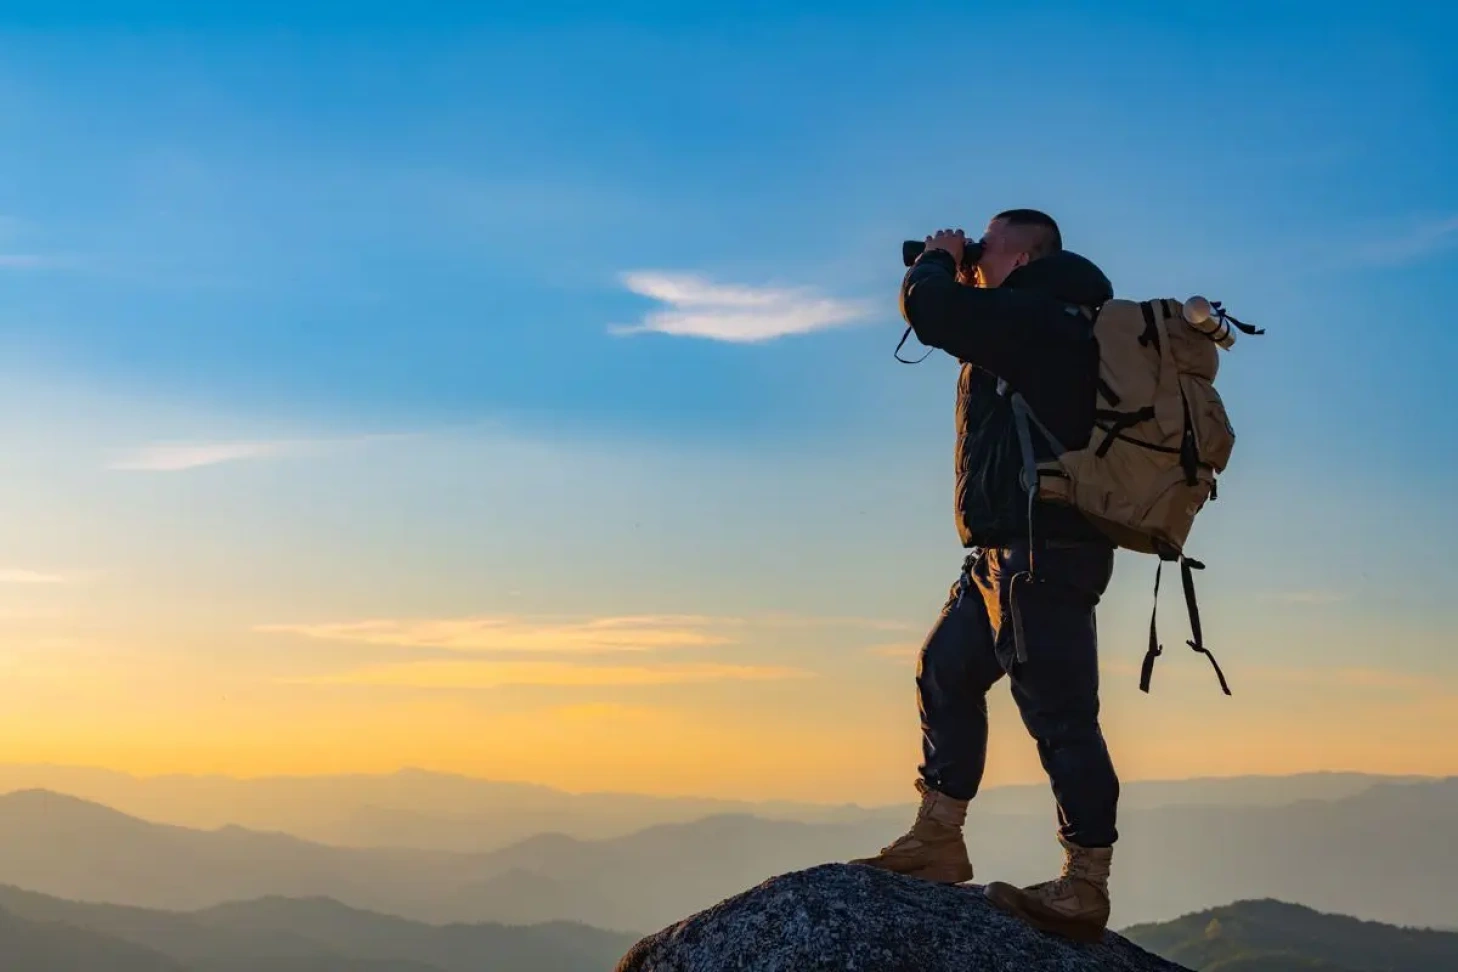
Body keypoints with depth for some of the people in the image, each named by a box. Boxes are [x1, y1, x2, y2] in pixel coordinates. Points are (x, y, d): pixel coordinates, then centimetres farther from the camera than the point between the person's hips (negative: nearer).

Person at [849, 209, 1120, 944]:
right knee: (946, 671, 16)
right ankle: (937, 841, 22)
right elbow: (966, 327, 37)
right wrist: (954, 275, 21)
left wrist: (937, 261, 1)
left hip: (1043, 550, -11)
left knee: (1058, 711, -8)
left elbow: (929, 310, -21)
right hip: (1011, 551, 11)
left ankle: (1084, 889, -3)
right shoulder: (1035, 327, 19)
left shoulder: (1039, 318, -14)